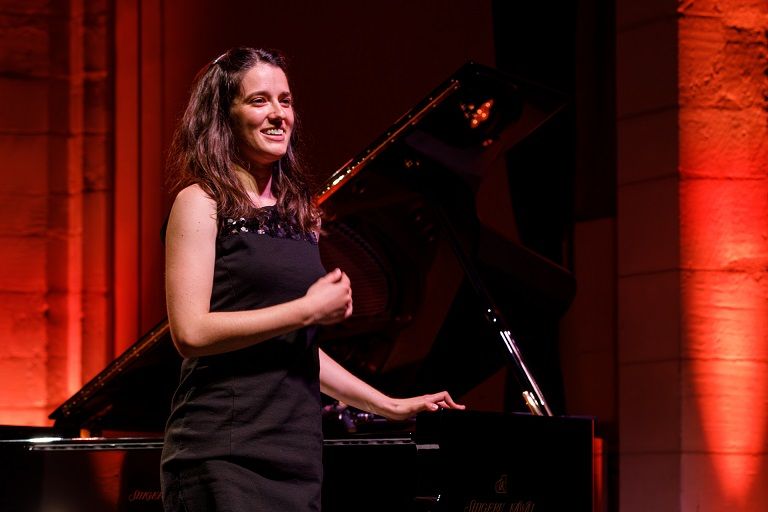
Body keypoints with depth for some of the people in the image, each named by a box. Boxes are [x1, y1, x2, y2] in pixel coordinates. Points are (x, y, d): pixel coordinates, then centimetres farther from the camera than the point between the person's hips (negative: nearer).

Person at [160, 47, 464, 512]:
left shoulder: (297, 214, 19)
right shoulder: (201, 203, -2)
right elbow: (191, 332, -14)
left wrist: (392, 406, 25)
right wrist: (310, 309, -12)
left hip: (297, 453, 7)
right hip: (224, 452, -7)